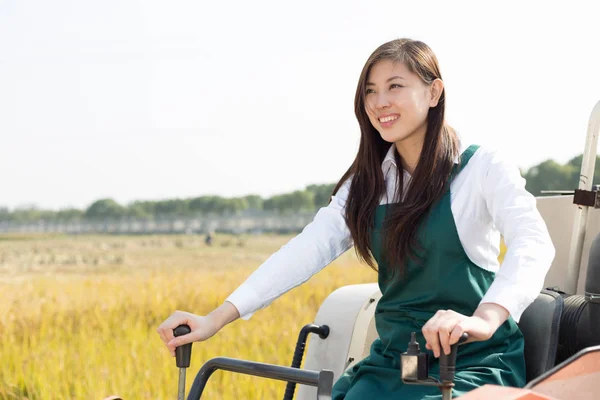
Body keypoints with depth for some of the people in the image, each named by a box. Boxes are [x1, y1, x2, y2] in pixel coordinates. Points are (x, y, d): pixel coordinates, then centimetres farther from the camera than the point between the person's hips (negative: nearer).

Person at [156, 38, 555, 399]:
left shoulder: (483, 167, -6)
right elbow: (307, 251, 1)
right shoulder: (368, 182, 11)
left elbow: (533, 244, -22)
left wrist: (485, 318, -43)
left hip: (472, 360, -5)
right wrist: (216, 319, -11)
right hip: (393, 359, 5)